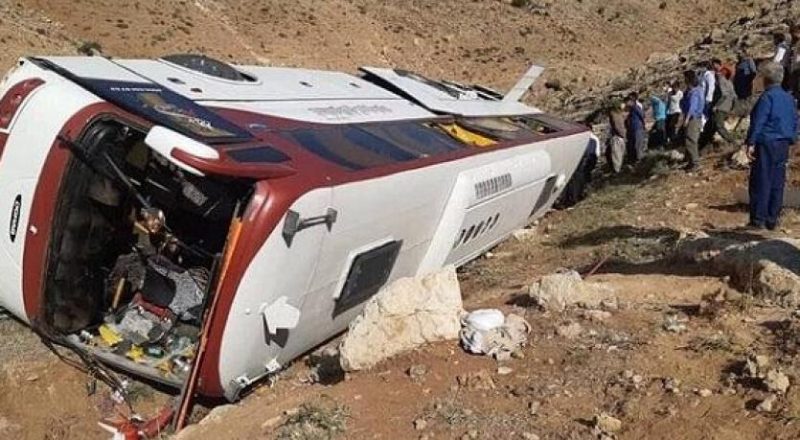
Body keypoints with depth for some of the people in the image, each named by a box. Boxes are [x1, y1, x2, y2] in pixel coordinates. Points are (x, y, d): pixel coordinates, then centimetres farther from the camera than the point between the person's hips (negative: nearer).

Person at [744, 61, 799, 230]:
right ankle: (772, 220, 13)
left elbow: (758, 122, -16)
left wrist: (751, 143, -17)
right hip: (783, 146, 7)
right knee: (777, 184, 9)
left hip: (767, 144, -7)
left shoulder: (767, 97, -11)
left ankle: (758, 219, -2)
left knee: (761, 182, -3)